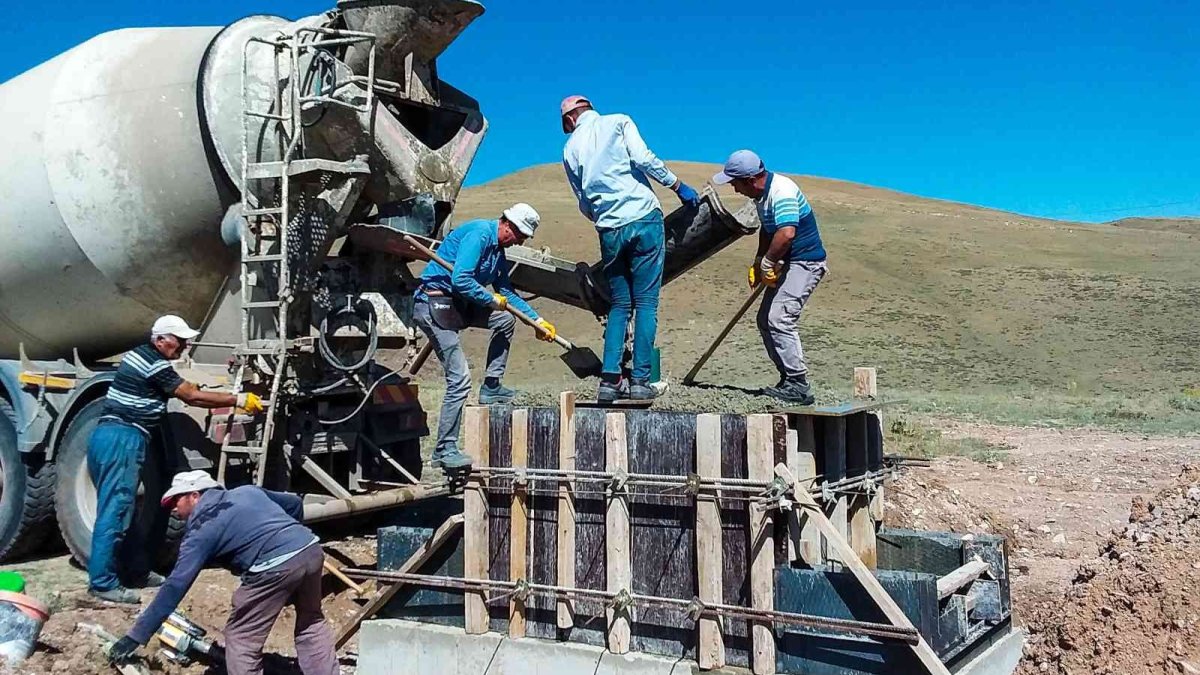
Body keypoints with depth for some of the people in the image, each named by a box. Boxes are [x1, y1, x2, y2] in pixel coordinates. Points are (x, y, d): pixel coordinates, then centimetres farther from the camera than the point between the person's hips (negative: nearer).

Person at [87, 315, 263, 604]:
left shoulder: (138, 354, 17)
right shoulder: (155, 365, -11)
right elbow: (193, 397, -10)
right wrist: (240, 400, -5)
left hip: (107, 435, 10)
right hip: (123, 439, -10)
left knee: (122, 508, 13)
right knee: (115, 511, -8)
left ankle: (134, 571, 20)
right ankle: (102, 582, -6)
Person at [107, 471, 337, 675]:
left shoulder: (201, 530, 7)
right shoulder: (247, 491, 25)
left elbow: (175, 586, 2)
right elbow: (295, 503, 33)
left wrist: (136, 636, 4)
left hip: (275, 568, -7)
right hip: (311, 548, 7)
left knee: (241, 638, 9)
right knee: (311, 622, 27)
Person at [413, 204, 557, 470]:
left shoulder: (498, 249, 15)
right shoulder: (479, 234, -15)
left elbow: (506, 291, 26)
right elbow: (461, 280, -25)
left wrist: (537, 320, 24)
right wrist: (493, 300, -11)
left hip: (458, 304, 10)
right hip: (434, 305, -10)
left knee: (505, 319, 18)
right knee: (459, 378, -13)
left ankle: (491, 386, 18)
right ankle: (445, 449, -6)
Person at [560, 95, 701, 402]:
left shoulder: (570, 149, 13)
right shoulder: (618, 122, 5)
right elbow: (643, 158, -10)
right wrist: (678, 185, -2)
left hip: (609, 230, 3)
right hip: (644, 219, -3)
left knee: (619, 305, 12)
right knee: (646, 302, 1)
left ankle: (610, 379, 3)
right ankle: (640, 380, -2)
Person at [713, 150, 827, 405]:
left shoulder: (781, 191, -23)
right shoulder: (761, 193, 9)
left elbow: (787, 233, -33)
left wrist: (767, 262, -19)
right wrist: (758, 261, 10)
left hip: (805, 262, -10)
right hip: (786, 264, 10)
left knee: (779, 319, -18)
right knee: (765, 320, 9)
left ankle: (799, 387, -14)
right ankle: (789, 380, 15)